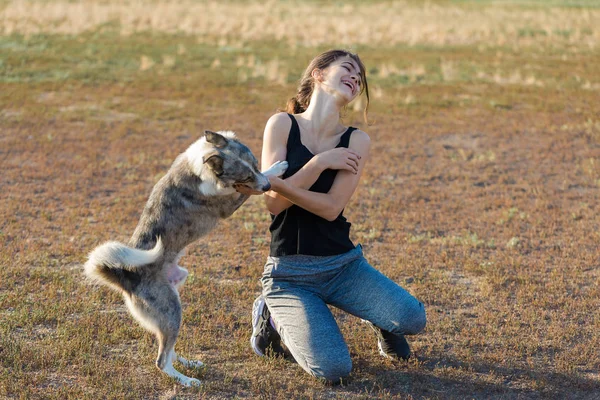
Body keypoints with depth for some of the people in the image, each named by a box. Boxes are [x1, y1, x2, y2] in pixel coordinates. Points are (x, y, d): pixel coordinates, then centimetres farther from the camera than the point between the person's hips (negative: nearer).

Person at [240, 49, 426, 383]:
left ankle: (382, 323, 16)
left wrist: (279, 184, -25)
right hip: (290, 273, -2)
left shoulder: (357, 141, 0)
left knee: (412, 318, -23)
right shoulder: (282, 125, -4)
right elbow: (275, 204, -12)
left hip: (343, 264, 2)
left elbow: (331, 207, -13)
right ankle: (274, 317, 8)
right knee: (333, 369, -23)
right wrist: (320, 163, -18)